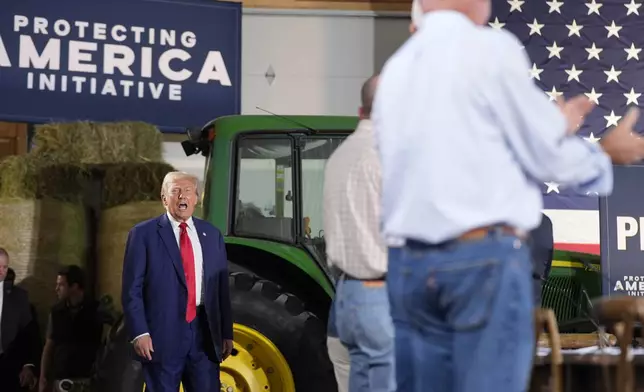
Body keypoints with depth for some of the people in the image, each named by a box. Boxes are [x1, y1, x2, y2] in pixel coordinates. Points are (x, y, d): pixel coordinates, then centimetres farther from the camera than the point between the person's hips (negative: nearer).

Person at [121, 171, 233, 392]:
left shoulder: (211, 235, 12)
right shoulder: (143, 234, 0)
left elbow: (222, 288, 14)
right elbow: (132, 290, -4)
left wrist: (226, 333, 11)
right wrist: (139, 333, -13)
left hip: (204, 334, 4)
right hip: (162, 335, -3)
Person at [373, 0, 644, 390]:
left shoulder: (394, 67, 12)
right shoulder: (492, 48, -6)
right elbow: (546, 157, -2)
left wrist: (552, 126, 28)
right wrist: (608, 151, 18)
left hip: (408, 262, 6)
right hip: (485, 258, -6)